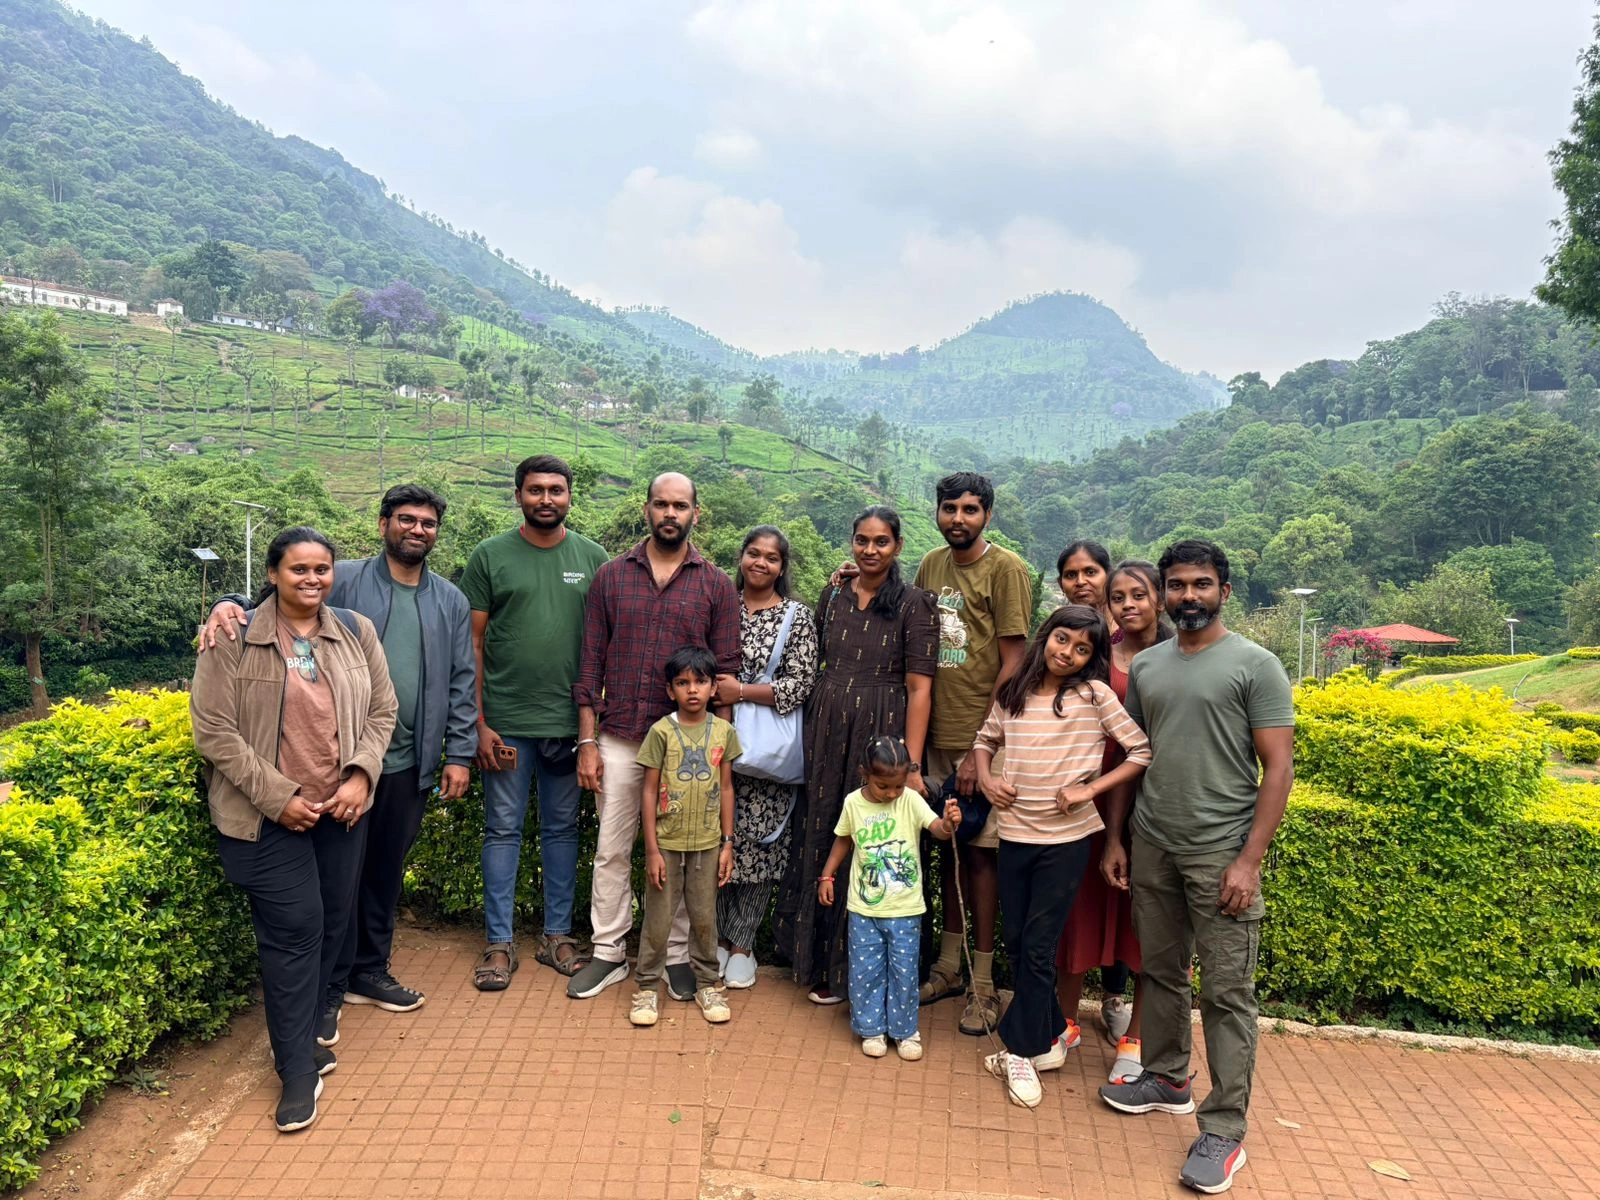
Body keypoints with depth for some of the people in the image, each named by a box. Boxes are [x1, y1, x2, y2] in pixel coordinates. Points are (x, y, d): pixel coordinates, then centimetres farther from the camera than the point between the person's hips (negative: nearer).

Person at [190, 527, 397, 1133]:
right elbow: (213, 729, -10)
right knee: (294, 929, -5)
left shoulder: (356, 631, 4)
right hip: (270, 815, -4)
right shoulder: (234, 637, -9)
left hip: (341, 809, 4)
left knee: (331, 925, 11)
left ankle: (301, 1033, 31)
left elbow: (382, 711, 8)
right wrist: (276, 796, -13)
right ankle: (298, 1067, 9)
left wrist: (361, 775, -7)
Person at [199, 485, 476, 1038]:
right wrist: (229, 604, -27)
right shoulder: (344, 581, -2)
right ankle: (328, 990, 17)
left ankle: (370, 971, 33)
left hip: (410, 763, 4)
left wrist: (459, 754, 5)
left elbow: (461, 683, 9)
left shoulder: (450, 601, 9)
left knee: (386, 870, 16)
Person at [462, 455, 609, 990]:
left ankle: (557, 934, 24)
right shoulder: (490, 556, 0)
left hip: (569, 722, 2)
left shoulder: (592, 558, 4)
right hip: (506, 723, -2)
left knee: (562, 829, 12)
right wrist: (479, 722, -6)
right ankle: (499, 942, 18)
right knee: (503, 830, 7)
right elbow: (472, 643, -1)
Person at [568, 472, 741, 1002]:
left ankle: (677, 955, 23)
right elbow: (590, 665, 4)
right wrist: (588, 742, 0)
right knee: (612, 850, 8)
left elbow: (724, 674, 2)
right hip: (618, 739, 1)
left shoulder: (716, 587, 2)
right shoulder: (611, 577, 5)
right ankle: (608, 952, 23)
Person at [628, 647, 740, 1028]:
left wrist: (727, 843, 4)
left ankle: (707, 984, 27)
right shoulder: (661, 731, -9)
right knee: (658, 918, 6)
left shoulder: (724, 731, -1)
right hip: (666, 842, -2)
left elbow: (726, 788, 5)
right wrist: (652, 849, -8)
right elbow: (649, 791, -6)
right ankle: (646, 987, 20)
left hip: (707, 843, 2)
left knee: (705, 917, 12)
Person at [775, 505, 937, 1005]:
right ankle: (815, 958, 28)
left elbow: (919, 688, -10)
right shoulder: (833, 595, 9)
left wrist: (911, 765, -15)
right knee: (819, 838, 11)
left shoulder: (914, 603, -6)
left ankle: (849, 968, 21)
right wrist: (812, 733, 9)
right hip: (826, 731, 5)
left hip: (882, 733, -5)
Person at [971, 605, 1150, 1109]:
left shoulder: (1095, 695, -7)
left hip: (1067, 837, -4)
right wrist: (985, 778, 1)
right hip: (1015, 833, 4)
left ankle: (1022, 1050, 15)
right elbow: (985, 740, 20)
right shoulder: (1012, 694, 5)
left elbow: (1144, 751, -10)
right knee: (1016, 944, 11)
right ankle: (1050, 1036, 29)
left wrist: (1090, 788, -16)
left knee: (1038, 947, -1)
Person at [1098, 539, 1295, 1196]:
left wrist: (1249, 861, -14)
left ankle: (1224, 1130, 10)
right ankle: (1167, 1079, 34)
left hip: (1220, 850, -5)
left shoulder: (1255, 666, -6)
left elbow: (1278, 768, -9)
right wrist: (1113, 837, 10)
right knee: (1160, 970, 16)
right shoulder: (1145, 666, 8)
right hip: (1152, 846, 5)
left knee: (1227, 991, 1)